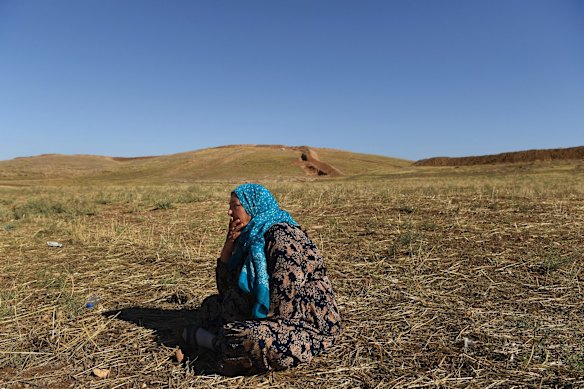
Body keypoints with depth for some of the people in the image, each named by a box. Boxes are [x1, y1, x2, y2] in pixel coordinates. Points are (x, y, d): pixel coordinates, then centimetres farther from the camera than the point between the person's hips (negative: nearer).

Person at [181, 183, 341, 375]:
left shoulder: (282, 236, -20)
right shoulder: (250, 238, 8)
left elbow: (282, 301, -27)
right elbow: (225, 288, 8)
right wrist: (230, 241, -1)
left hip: (310, 326, -9)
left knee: (247, 339, -35)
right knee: (211, 305, 16)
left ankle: (215, 341, -6)